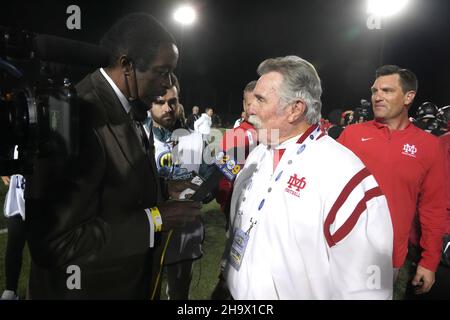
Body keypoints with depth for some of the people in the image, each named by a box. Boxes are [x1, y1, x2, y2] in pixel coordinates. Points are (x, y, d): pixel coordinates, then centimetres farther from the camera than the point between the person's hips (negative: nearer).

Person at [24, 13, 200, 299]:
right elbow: (54, 243, -28)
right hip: (90, 287, -8)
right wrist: (153, 219, -24)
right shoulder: (79, 116, -27)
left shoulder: (128, 108, 1)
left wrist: (165, 187, -2)